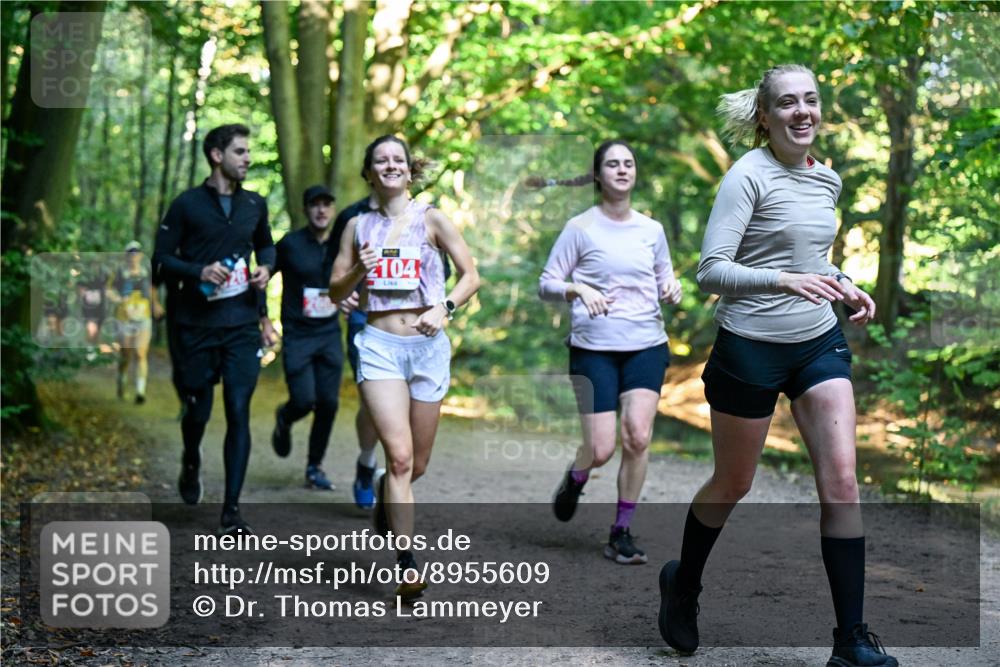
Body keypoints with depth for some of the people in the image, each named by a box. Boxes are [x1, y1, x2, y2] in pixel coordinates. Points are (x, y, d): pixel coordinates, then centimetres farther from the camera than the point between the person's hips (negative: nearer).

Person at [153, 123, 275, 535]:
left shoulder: (255, 204, 10)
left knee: (239, 412, -6)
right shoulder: (187, 205, -2)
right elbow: (161, 259, -1)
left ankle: (231, 513, -3)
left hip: (242, 324, 2)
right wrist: (199, 272, -18)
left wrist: (267, 268, 4)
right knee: (198, 409, 6)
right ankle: (191, 463, 43)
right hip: (197, 324, -2)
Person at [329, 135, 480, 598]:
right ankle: (407, 565, -14)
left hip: (427, 344, 1)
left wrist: (444, 309, -11)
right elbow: (336, 291, 13)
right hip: (380, 345, 0)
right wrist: (358, 270, -7)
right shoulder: (359, 226, 9)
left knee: (417, 464, 9)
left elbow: (471, 276, 6)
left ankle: (387, 495, 45)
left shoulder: (431, 219, 4)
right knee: (399, 455, -16)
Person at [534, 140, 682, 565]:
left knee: (638, 436, -13)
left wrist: (671, 290, 0)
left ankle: (622, 532, 1)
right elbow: (546, 285, 0)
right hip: (594, 349, -3)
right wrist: (579, 290, -19)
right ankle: (574, 480, 30)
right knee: (601, 450, -8)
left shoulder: (652, 230, 11)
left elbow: (665, 279, 23)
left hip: (646, 346, 3)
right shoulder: (580, 228, 0)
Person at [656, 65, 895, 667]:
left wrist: (842, 285, 5)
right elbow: (711, 271, -20)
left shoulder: (828, 180, 8)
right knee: (732, 484, 10)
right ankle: (683, 584, 37)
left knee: (841, 482, -6)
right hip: (752, 347, -5)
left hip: (820, 344, 5)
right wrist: (785, 282, -33)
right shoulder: (749, 176, -13)